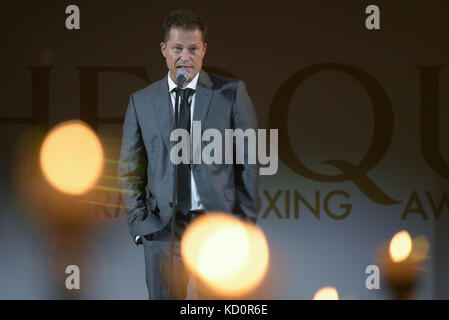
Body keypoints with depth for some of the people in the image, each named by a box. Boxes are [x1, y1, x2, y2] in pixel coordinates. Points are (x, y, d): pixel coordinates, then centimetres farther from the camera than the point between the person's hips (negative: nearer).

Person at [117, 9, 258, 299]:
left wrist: (245, 222, -1)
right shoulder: (142, 102, 10)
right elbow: (129, 172, 13)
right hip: (163, 228, 2)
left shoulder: (232, 93, 4)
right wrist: (140, 224, 2)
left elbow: (249, 162, 5)